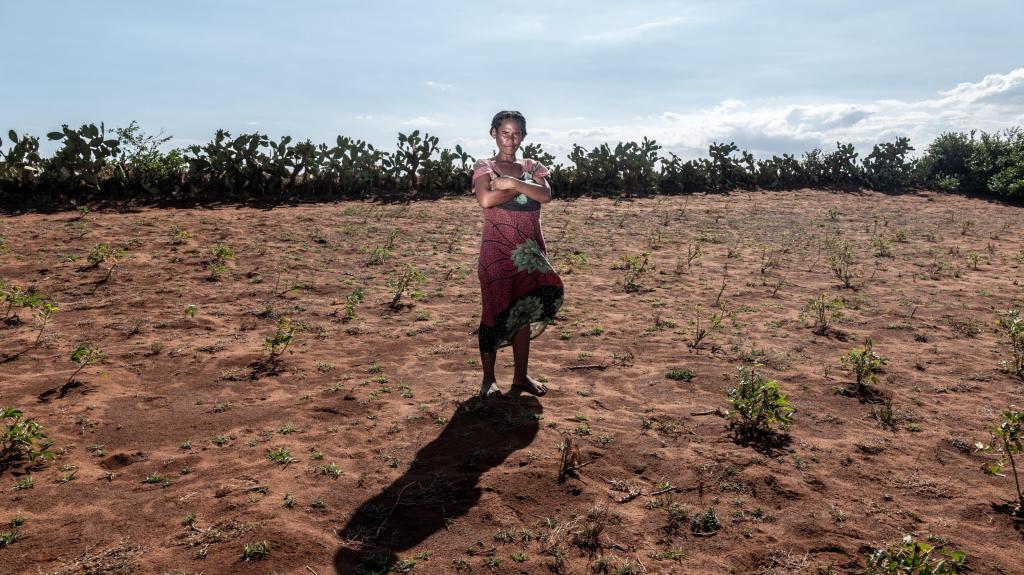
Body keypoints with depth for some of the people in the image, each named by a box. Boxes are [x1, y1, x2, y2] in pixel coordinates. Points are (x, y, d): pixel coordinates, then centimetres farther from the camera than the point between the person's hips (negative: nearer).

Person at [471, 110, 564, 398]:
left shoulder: (532, 166, 12)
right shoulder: (484, 167, 2)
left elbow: (546, 195, -7)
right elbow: (486, 199, -18)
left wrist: (512, 183, -15)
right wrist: (526, 186, -10)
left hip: (529, 249, 4)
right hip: (498, 248, -4)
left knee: (524, 309, 5)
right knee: (497, 309, -2)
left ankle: (521, 376, 16)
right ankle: (488, 379, 9)